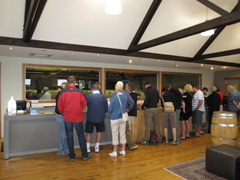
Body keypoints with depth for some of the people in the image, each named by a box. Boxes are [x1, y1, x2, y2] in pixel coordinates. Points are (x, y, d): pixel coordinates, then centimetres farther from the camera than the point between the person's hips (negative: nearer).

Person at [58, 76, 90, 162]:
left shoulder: (63, 92, -7)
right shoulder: (79, 92, -10)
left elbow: (59, 105, -3)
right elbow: (84, 104, -4)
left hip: (67, 118, 1)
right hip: (78, 117, -1)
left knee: (69, 137, 11)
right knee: (81, 136, 11)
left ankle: (72, 156, 19)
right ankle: (85, 155, 20)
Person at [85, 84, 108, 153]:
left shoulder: (88, 96, -10)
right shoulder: (103, 97, -7)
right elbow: (106, 109, -3)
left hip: (90, 117, -1)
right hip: (100, 117, 1)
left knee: (89, 132, 13)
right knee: (99, 132, 16)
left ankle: (88, 148, 18)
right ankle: (97, 147, 20)